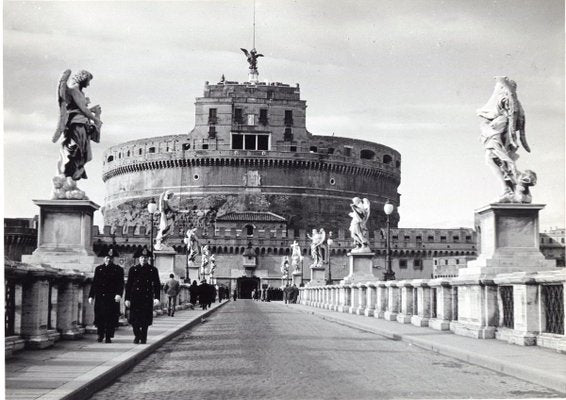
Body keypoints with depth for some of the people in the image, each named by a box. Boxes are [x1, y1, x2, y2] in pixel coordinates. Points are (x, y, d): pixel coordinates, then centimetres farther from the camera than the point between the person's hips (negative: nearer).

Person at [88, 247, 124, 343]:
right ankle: (100, 335, 15)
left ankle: (108, 337, 3)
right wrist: (91, 296, 7)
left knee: (111, 317, -4)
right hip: (100, 297, 2)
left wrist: (119, 294, -15)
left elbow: (121, 284, 0)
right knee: (99, 316, -1)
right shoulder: (98, 269, 14)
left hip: (112, 298, -2)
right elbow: (94, 283, 13)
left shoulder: (118, 269, 7)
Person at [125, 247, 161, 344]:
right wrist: (127, 299, -2)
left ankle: (143, 338, 13)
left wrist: (157, 298, -7)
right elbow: (128, 285, 5)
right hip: (135, 298, 0)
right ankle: (137, 336, 17)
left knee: (145, 319, 0)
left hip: (147, 298, 0)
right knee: (134, 319, -4)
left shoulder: (153, 270, 6)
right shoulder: (133, 269, 5)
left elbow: (157, 285, 5)